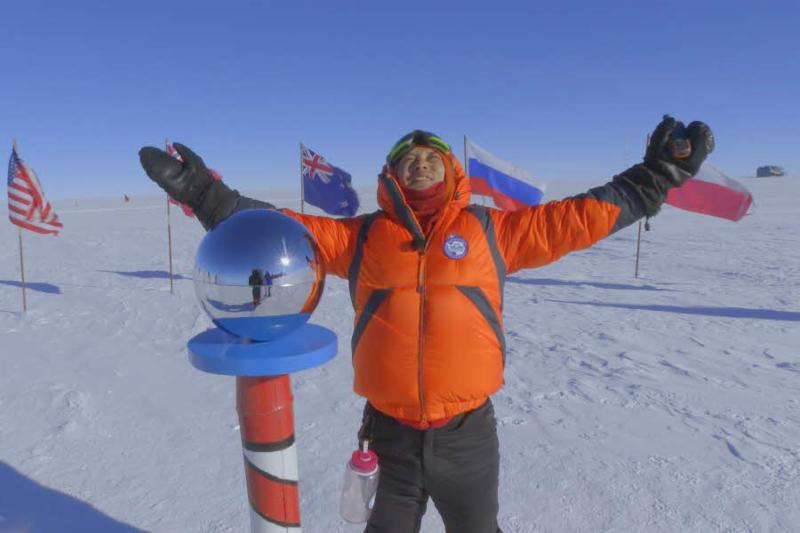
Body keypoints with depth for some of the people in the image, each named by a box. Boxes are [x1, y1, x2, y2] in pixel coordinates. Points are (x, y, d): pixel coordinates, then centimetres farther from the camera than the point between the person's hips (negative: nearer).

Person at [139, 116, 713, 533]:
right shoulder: (361, 236, 1)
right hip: (389, 432, 1)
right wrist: (206, 193, -4)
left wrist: (655, 176, 3)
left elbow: (578, 218, 3)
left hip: (467, 433, 0)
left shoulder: (490, 230, 0)